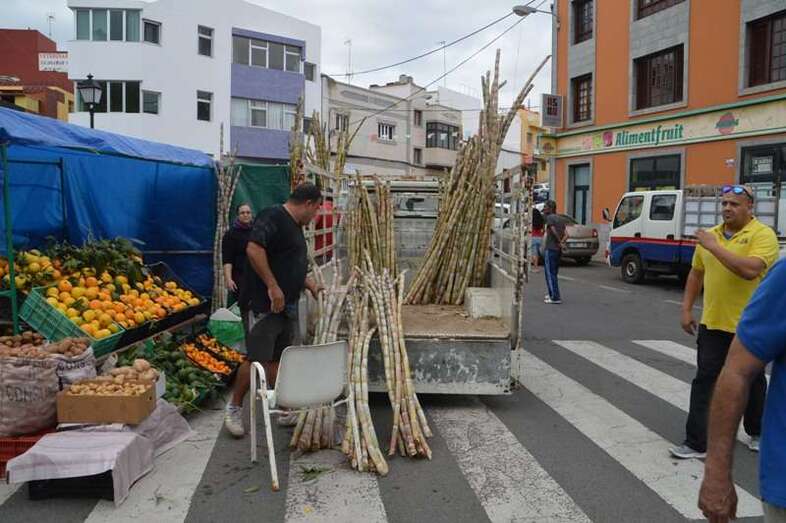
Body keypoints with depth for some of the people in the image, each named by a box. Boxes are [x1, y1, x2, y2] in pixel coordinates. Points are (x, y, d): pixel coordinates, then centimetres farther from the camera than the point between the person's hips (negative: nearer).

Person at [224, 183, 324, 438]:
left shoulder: (295, 227, 18)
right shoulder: (273, 216, -13)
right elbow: (254, 249, -27)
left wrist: (311, 285, 22)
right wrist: (272, 286, -25)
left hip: (287, 306, 9)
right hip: (264, 304, -9)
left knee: (278, 359, 14)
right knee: (257, 359, -4)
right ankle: (234, 408, 13)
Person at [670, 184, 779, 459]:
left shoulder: (763, 235, -12)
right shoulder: (710, 235, 7)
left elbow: (750, 270, -28)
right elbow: (696, 273, 14)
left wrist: (714, 247, -25)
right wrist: (686, 309, 9)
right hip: (712, 324, 4)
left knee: (752, 382, 15)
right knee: (704, 381, 1)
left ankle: (757, 433, 37)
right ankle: (696, 442, 6)